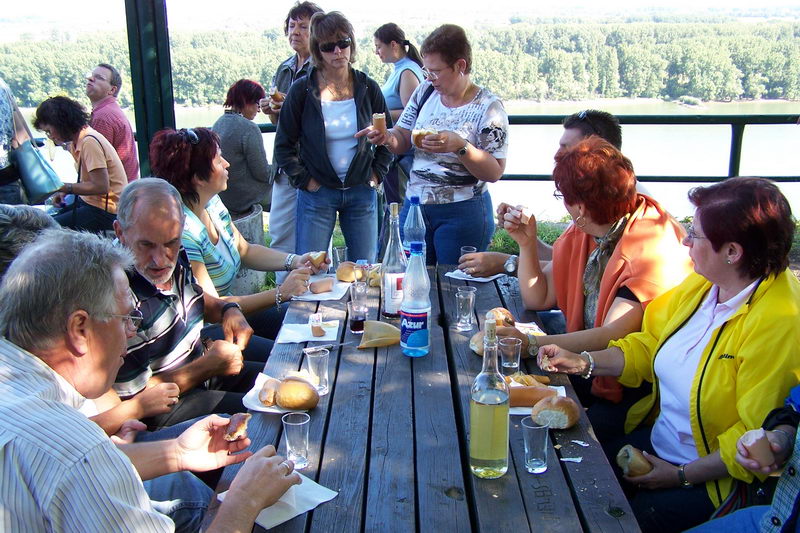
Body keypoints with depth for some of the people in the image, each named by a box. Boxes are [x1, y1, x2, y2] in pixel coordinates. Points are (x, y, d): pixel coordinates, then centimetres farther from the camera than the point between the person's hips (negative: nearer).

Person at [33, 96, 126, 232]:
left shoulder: (90, 142, -18)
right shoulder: (76, 141, 11)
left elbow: (101, 186, -22)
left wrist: (64, 187, -14)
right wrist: (64, 191, 4)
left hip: (105, 211, -10)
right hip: (88, 201, 10)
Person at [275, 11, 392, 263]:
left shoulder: (367, 88, 3)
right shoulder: (302, 90, -4)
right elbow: (284, 145, 1)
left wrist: (376, 175, 5)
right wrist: (305, 181, -6)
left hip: (361, 193, 2)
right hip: (316, 195, -2)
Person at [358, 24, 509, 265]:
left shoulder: (488, 107, -11)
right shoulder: (424, 92, 5)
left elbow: (494, 172, -14)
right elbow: (403, 139, 9)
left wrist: (459, 146, -27)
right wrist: (387, 137, -13)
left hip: (463, 213, -5)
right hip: (414, 206, 5)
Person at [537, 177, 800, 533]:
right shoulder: (703, 283, 0)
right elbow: (650, 345, 12)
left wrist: (683, 474, -17)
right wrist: (583, 363, -1)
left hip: (716, 479, -7)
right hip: (655, 439, 7)